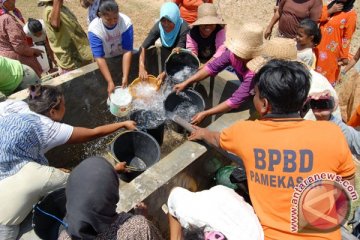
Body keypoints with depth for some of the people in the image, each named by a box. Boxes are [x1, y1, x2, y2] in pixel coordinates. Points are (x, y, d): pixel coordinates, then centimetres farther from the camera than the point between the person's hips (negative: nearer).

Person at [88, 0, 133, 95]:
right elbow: (99, 57, -30)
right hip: (106, 61, -1)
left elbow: (127, 51, -28)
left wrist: (125, 76, -34)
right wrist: (110, 82, -36)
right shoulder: (94, 28, -28)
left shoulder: (126, 22, -27)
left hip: (122, 56, 2)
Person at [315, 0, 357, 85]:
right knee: (316, 69, 18)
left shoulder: (351, 14, -13)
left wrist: (345, 56, -9)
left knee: (328, 73, 8)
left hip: (332, 50, -5)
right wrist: (330, 11, -17)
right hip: (320, 45, 5)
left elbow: (347, 37, -12)